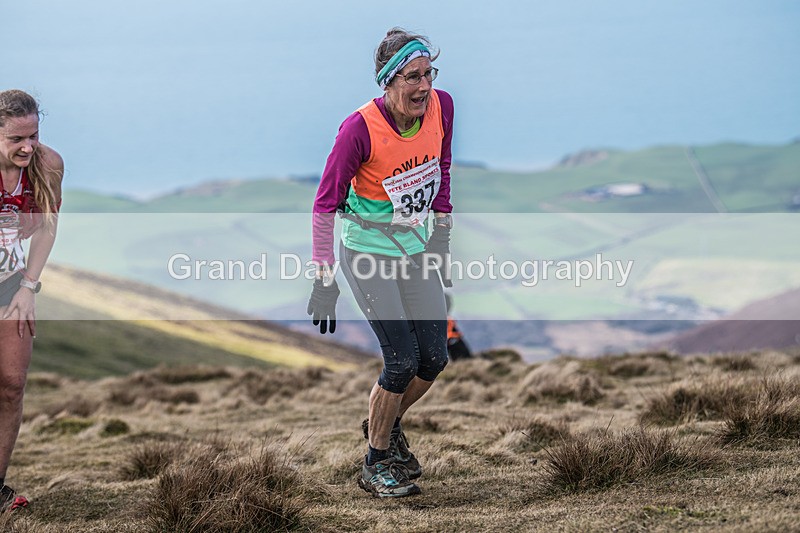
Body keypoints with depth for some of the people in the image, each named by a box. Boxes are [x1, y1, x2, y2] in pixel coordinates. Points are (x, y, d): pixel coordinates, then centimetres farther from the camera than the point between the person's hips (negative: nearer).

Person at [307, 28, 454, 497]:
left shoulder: (441, 107, -11)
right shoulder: (361, 128, -26)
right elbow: (326, 204, -17)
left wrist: (442, 236, 12)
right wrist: (326, 279, -18)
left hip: (416, 248, 6)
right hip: (368, 252, -5)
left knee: (435, 358, 4)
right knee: (403, 360, -11)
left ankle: (387, 424, 34)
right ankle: (377, 465, 10)